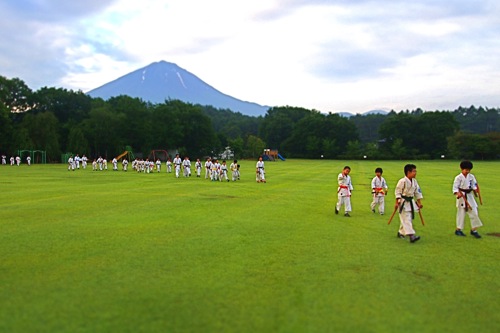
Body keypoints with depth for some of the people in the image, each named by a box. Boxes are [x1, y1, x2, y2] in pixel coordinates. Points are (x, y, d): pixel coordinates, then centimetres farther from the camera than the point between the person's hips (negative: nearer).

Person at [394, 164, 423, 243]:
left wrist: (419, 202, 13)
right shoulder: (402, 181, -17)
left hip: (411, 202, 8)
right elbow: (397, 192, -13)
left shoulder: (414, 181, 6)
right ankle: (411, 235, -17)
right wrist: (397, 202, -15)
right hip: (403, 202, -8)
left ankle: (401, 232, 30)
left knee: (410, 218, 13)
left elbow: (417, 192, 14)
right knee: (406, 219, -11)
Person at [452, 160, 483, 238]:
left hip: (470, 196, 5)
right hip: (462, 196, -5)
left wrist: (475, 189, -14)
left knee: (474, 212, 3)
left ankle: (474, 230, 14)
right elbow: (455, 188, -11)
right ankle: (458, 229, 15)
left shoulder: (471, 176, 4)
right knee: (461, 213, 2)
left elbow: (474, 185, 8)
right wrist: (457, 193, -28)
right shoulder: (458, 178, -9)